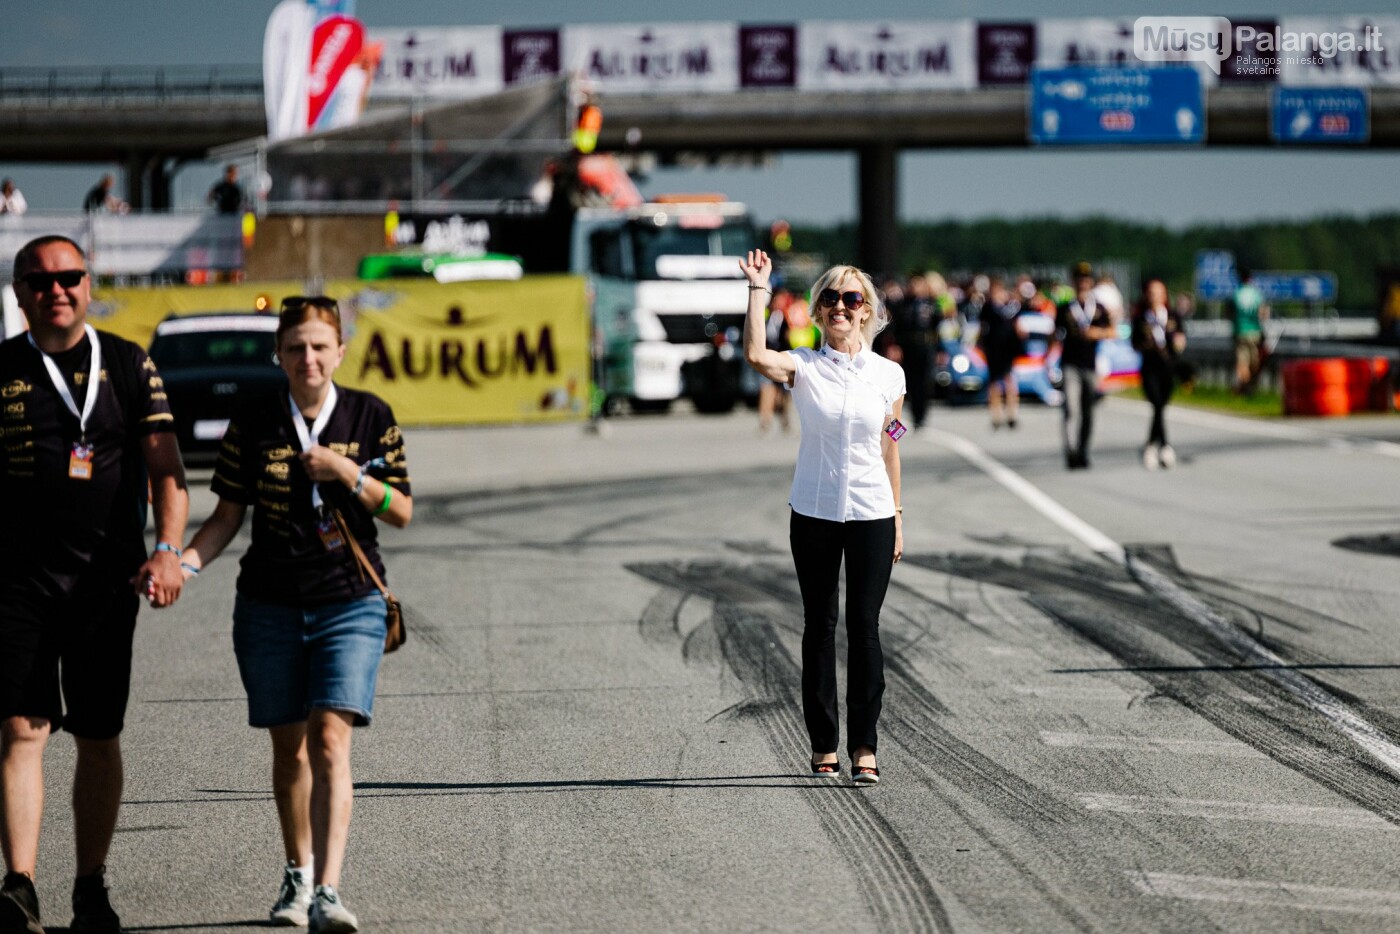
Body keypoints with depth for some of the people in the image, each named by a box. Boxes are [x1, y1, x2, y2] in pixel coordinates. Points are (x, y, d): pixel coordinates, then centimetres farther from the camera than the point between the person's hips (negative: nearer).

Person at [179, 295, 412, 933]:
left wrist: (347, 474, -14)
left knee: (329, 742, -16)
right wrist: (184, 562, -12)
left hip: (350, 603, -2)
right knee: (288, 748, 12)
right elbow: (228, 515, 5)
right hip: (270, 607, 2)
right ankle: (298, 876, 31)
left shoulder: (370, 418, -1)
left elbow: (402, 512, 1)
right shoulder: (252, 425, 0)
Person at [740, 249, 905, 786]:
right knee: (819, 626, 6)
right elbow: (756, 356, -23)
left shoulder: (888, 374, 3)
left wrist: (897, 515, 9)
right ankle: (823, 744, 12)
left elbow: (889, 448, 9)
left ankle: (864, 747, 2)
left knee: (865, 627, -2)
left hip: (872, 514, 0)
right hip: (814, 514, 0)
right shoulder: (804, 367, -2)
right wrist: (758, 288, -21)